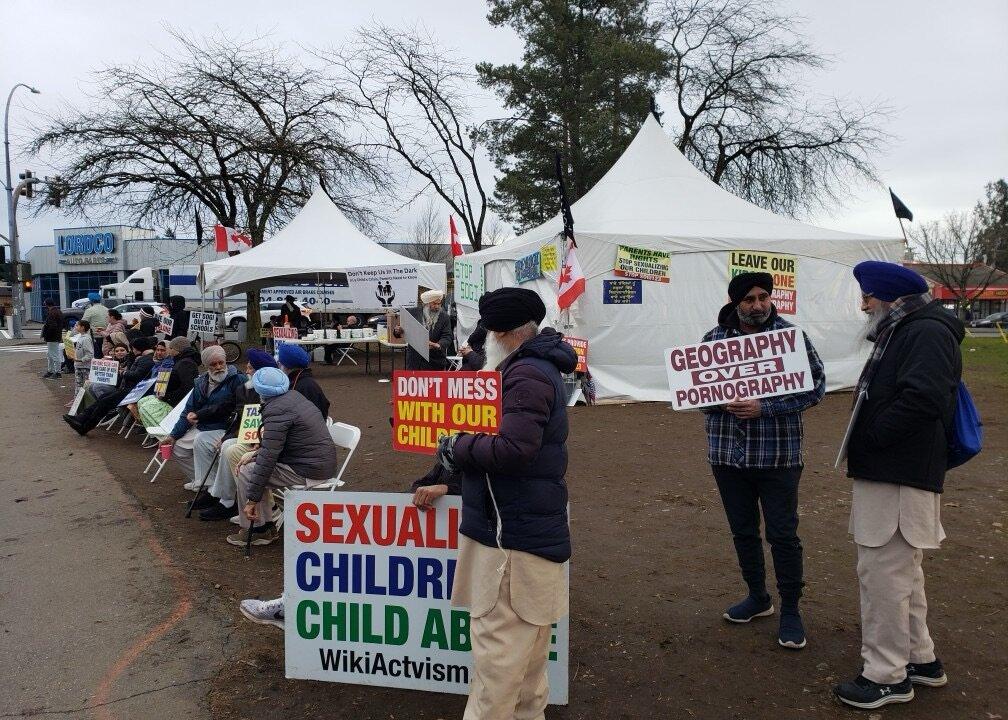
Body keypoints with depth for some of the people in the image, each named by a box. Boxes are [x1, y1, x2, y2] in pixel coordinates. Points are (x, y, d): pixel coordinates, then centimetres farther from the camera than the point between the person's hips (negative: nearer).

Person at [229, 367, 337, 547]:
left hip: (310, 471, -10)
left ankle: (251, 530, 12)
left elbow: (268, 457, -22)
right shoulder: (294, 396, 9)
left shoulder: (276, 410, -20)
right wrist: (256, 453, 11)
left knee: (247, 472, -2)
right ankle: (265, 527, 23)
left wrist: (252, 499, -18)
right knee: (254, 463, 19)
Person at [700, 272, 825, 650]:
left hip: (778, 454, -3)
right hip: (728, 453, 3)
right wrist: (723, 403, -14)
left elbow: (815, 386, -7)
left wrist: (764, 408, -17)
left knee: (782, 534, 3)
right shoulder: (714, 339, 2)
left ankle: (790, 610, 21)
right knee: (743, 530, 15)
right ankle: (757, 597, 35)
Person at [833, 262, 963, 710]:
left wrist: (868, 437, -17)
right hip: (888, 472, 11)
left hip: (899, 479, -11)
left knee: (883, 572, -5)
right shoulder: (900, 333, 19)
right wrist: (864, 444, 8)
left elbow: (921, 399, -27)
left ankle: (887, 676, 7)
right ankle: (920, 658, 33)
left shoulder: (927, 333, -14)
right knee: (900, 571, 19)